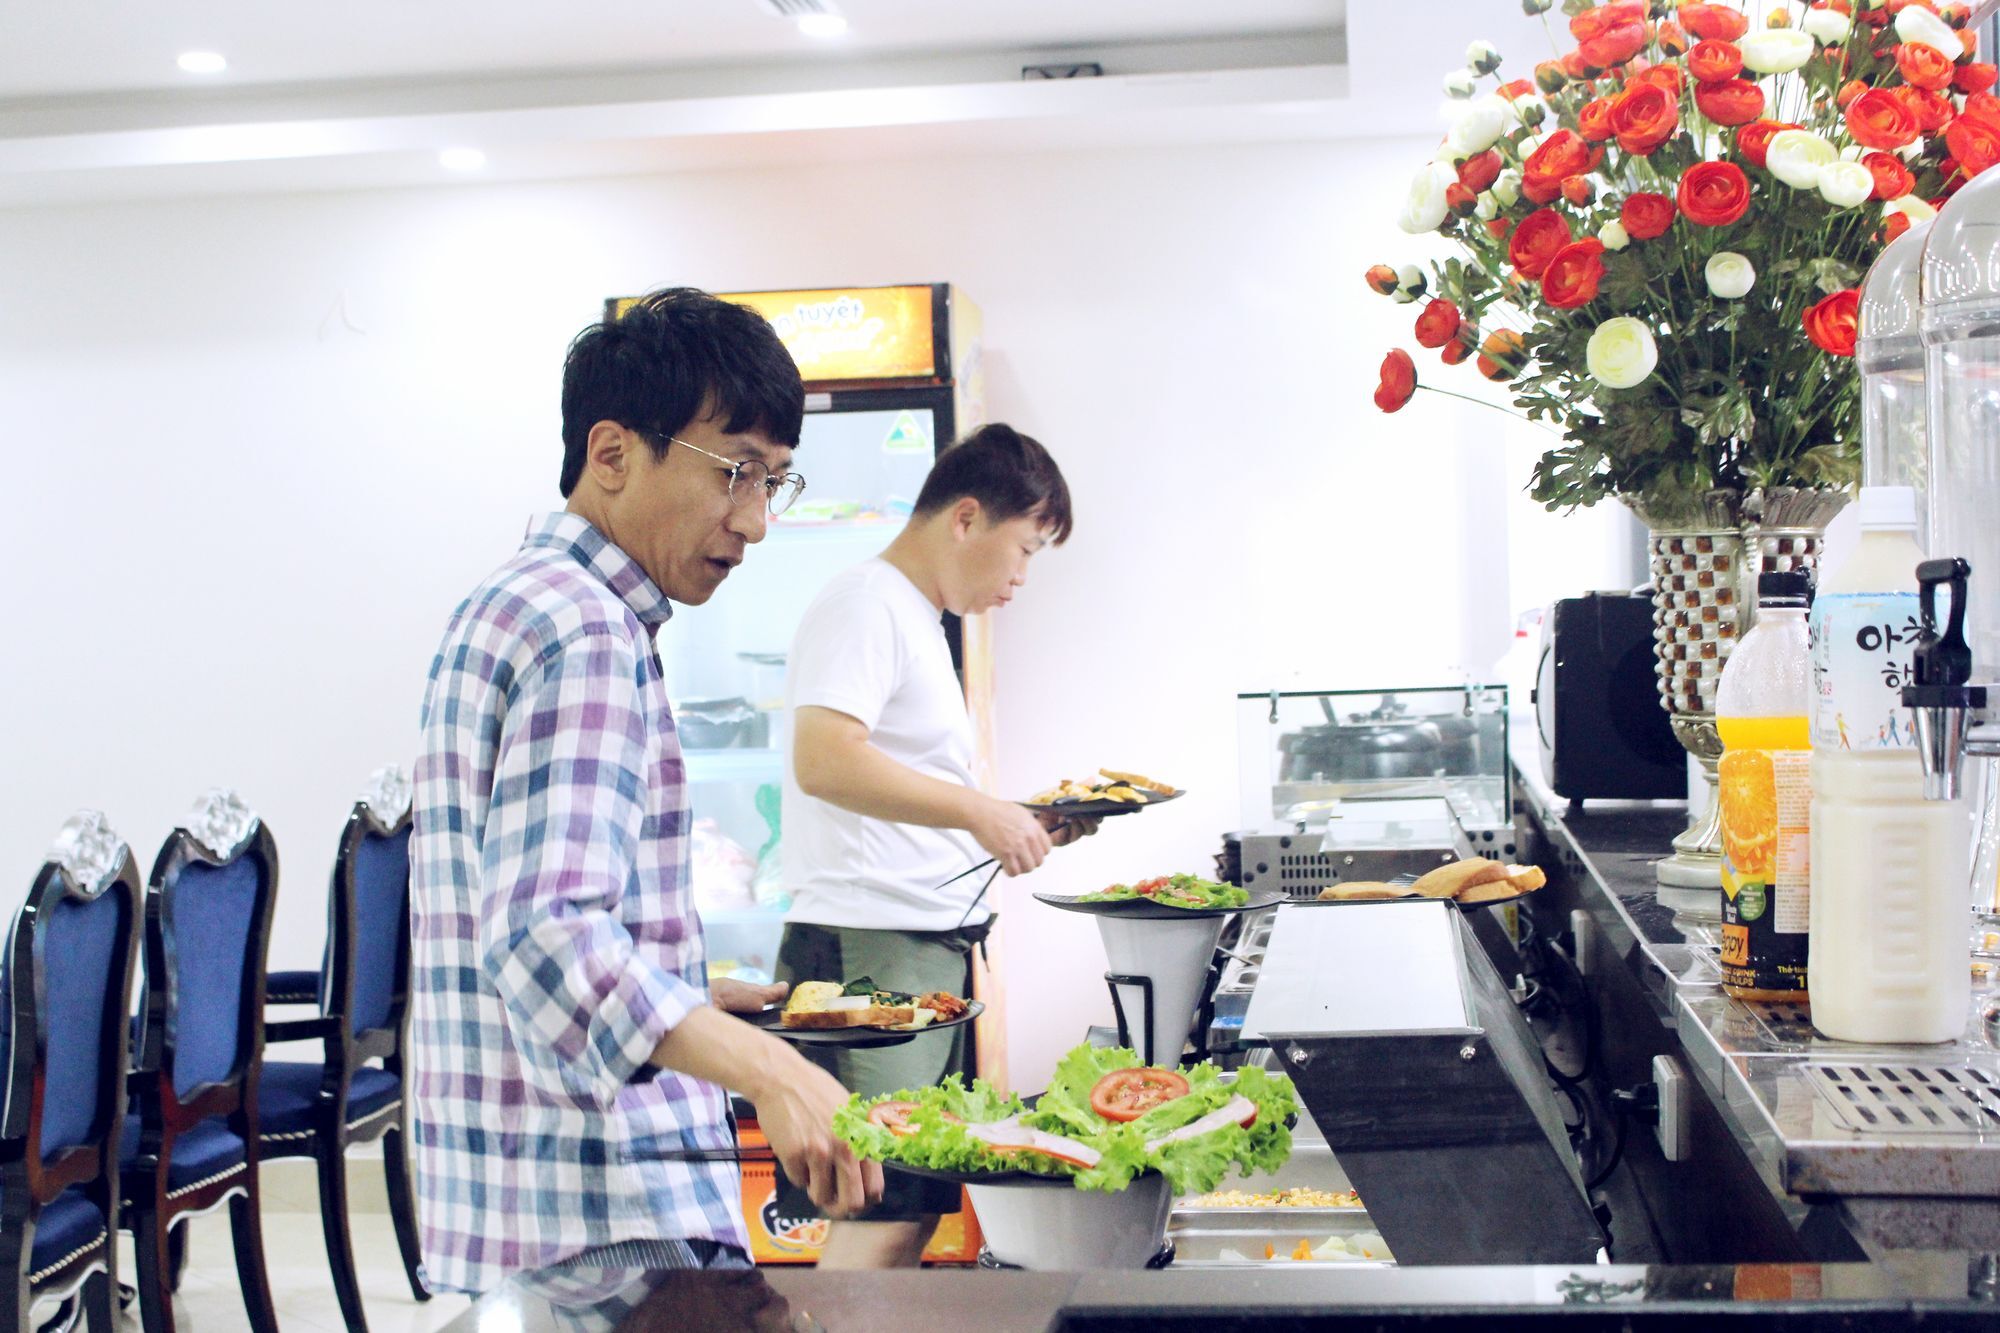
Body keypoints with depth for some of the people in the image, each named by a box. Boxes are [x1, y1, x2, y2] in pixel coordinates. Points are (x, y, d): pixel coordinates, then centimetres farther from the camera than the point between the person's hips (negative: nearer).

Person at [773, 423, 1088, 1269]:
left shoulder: (919, 620, 23)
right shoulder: (869, 604, -7)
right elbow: (825, 760, -22)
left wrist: (1026, 828, 19)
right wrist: (979, 810, -19)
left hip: (930, 944, 10)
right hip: (871, 947, -10)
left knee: (916, 1203, 8)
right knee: (887, 1213, -13)